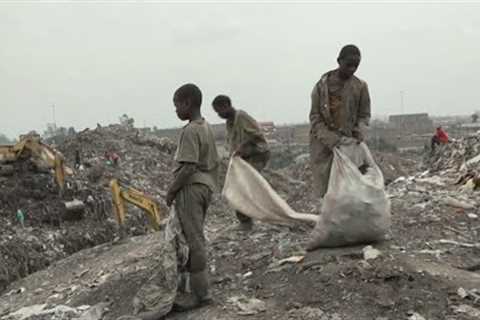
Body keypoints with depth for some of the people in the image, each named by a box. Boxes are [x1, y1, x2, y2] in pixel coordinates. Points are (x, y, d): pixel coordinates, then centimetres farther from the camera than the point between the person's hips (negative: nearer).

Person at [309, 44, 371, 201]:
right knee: (326, 190, -3)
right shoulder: (322, 85, -2)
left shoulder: (360, 86, 3)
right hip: (324, 146, -1)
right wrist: (333, 140, -16)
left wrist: (360, 131, -13)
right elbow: (315, 118, -3)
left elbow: (364, 115, 9)